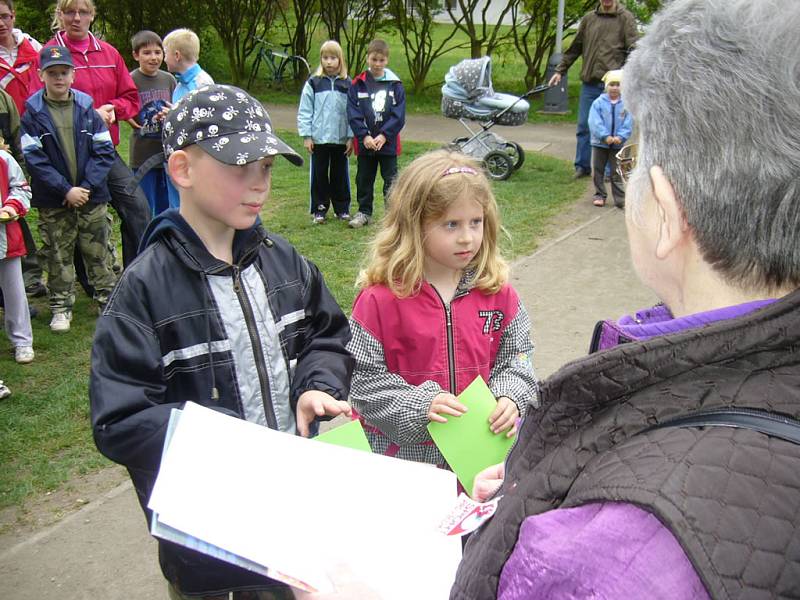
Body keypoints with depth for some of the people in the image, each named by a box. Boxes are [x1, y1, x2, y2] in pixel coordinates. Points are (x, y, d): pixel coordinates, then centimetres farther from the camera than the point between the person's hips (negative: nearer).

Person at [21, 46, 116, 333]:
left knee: (98, 251, 8)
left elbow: (104, 151, -1)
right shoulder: (32, 113, -4)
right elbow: (33, 159, -8)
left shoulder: (87, 107, 0)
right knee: (58, 255, 9)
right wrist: (66, 190, -15)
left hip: (92, 196, 1)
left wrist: (87, 186, -12)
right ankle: (61, 306, 20)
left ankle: (108, 299, 20)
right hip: (53, 201, -1)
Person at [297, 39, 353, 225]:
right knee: (319, 174, 6)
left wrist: (351, 137, 0)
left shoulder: (347, 85, 3)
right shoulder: (313, 83, -1)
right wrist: (306, 136, -5)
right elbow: (304, 111, 0)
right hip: (319, 138, -1)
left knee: (340, 174, 10)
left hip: (341, 139, 1)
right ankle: (319, 209, 15)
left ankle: (342, 208, 21)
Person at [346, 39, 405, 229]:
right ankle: (364, 212, 25)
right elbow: (353, 114, -4)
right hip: (364, 142, 1)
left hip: (388, 142, -1)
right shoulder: (357, 85, 0)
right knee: (364, 179, 12)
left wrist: (384, 136, -15)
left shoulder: (395, 85, -1)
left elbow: (398, 115, -5)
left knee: (391, 179, 5)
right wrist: (364, 136, -15)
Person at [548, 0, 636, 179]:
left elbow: (633, 49, -7)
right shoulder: (589, 18, 11)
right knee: (584, 126, 5)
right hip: (589, 83, 3)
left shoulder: (625, 18, 1)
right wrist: (560, 70, 14)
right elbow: (575, 48, 17)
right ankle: (582, 166, 15)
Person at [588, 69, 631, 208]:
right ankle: (599, 195, 22)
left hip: (618, 144, 0)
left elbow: (628, 123, -6)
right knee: (597, 171, 9)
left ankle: (620, 199, 10)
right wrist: (605, 136, -21)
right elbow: (594, 122, -14)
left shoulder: (626, 104, -4)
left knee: (616, 173, 6)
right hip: (600, 143, 0)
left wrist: (621, 136, -20)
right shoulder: (598, 102, -7)